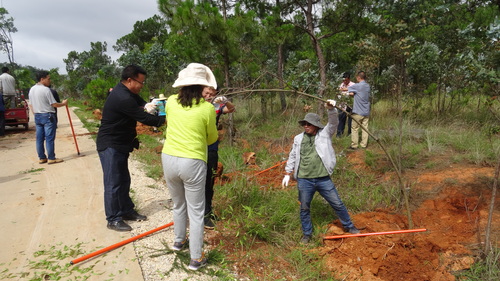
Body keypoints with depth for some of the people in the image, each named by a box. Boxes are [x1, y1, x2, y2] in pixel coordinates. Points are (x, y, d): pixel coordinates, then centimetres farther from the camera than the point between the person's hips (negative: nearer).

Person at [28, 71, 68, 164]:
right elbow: (54, 104, -14)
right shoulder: (46, 90, -15)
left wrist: (36, 115, 20)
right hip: (48, 116, -8)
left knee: (39, 138, 10)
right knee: (49, 138, -2)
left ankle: (41, 158, 16)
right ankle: (51, 158, 3)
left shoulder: (32, 90, 10)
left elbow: (31, 105, 13)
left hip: (37, 116, 8)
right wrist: (63, 103, 3)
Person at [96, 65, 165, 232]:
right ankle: (113, 220, 7)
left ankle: (127, 211, 28)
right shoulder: (122, 98, -27)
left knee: (124, 180, 17)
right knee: (113, 183, -3)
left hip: (120, 145, 10)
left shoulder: (125, 91, 6)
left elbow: (140, 102, 11)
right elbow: (143, 118, -24)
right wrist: (164, 120, -14)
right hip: (110, 146, -10)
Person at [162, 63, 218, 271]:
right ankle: (196, 259, 17)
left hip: (169, 159, 5)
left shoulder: (171, 101, 1)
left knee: (179, 205, 25)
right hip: (192, 163, -4)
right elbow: (211, 139, 3)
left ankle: (179, 240, 45)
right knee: (196, 212, 8)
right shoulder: (207, 108, -10)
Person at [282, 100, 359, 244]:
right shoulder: (298, 139, 5)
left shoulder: (325, 134, 1)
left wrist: (331, 109, -32)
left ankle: (348, 226, 34)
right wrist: (287, 174, 10)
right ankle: (307, 234, 31)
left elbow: (333, 123, -15)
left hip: (324, 179, -1)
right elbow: (292, 157, 11)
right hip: (304, 180, 1)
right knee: (304, 208, 11)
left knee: (337, 204, 10)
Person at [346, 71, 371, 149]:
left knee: (355, 128, 2)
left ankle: (354, 145, 5)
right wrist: (352, 93, 6)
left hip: (358, 112, -6)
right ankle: (364, 144, 14)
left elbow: (347, 89, -2)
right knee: (365, 128, 9)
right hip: (366, 111, 6)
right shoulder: (368, 86, 8)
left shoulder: (357, 86, -13)